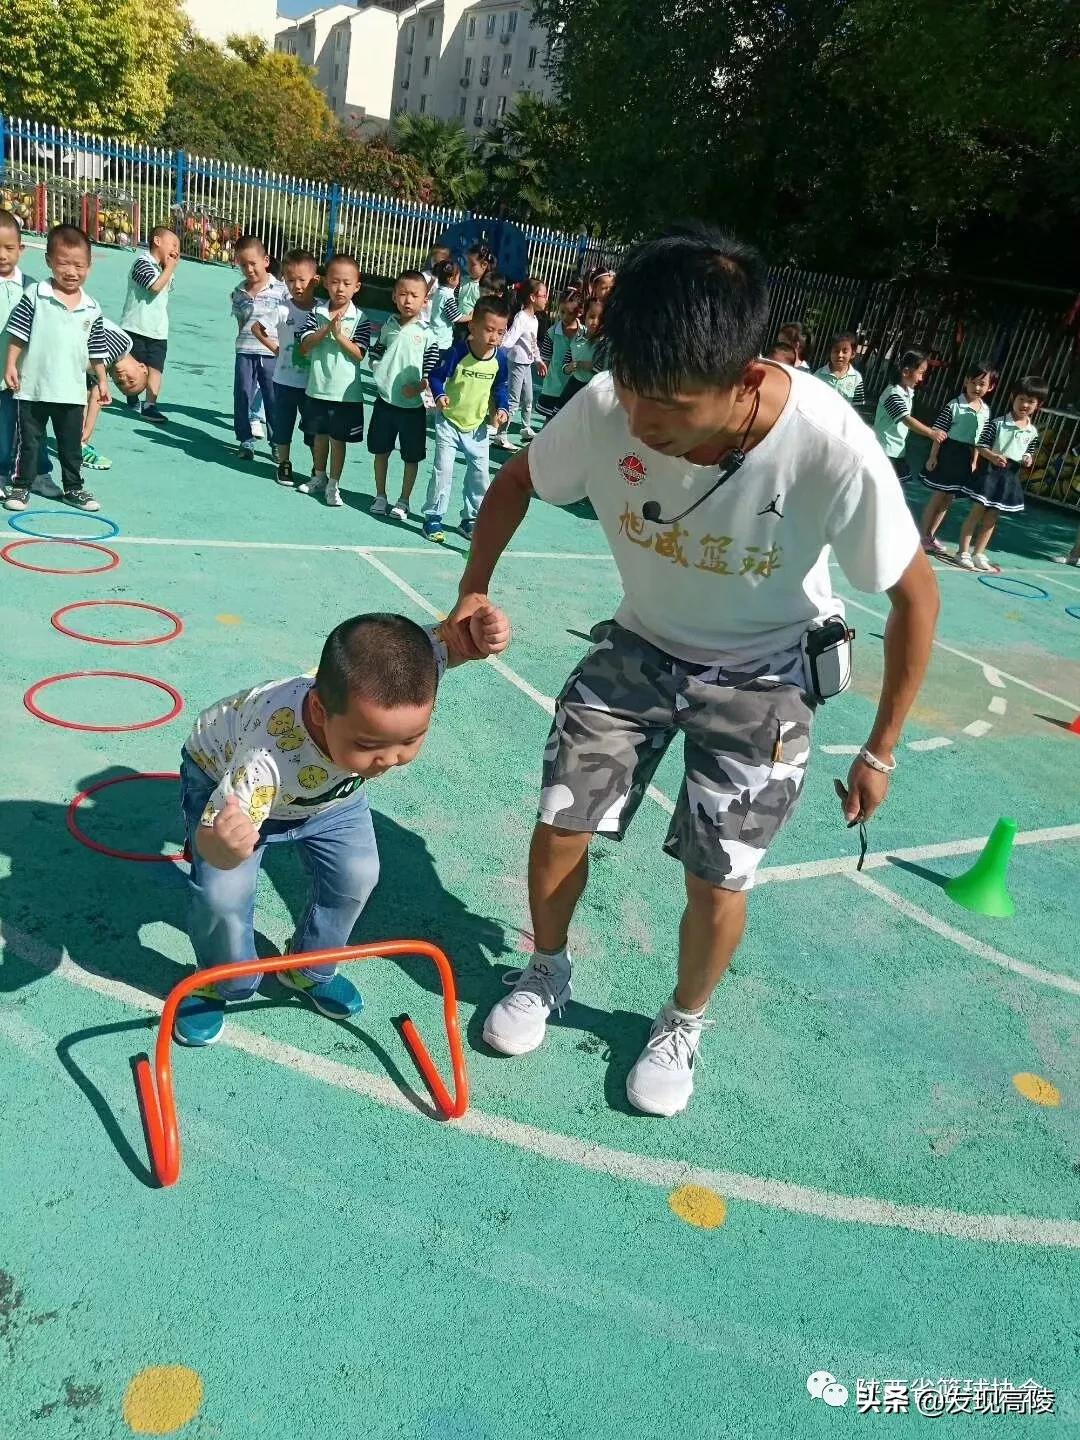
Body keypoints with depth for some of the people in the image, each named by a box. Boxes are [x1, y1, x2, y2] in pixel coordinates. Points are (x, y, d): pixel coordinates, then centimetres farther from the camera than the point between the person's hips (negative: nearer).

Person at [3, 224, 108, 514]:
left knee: (71, 444, 12)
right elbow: (17, 334, -4)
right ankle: (21, 486, 19)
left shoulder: (91, 308, 3)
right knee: (29, 441, 8)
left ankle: (73, 488, 25)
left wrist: (101, 380, 11)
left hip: (72, 390, 2)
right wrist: (11, 366, -8)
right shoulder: (35, 295, -6)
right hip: (33, 387, -2)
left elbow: (96, 350, 11)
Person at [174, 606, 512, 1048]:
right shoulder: (265, 759, -51)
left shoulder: (395, 681, -38)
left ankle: (309, 971, 29)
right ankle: (219, 983, 16)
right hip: (224, 778, -4)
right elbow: (211, 838, -46)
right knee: (222, 894, -18)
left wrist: (480, 632, -41)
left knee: (357, 874, 0)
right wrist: (223, 846, -70)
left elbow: (446, 637, -19)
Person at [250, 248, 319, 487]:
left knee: (314, 428, 8)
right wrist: (276, 348, 0)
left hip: (312, 382, 0)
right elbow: (256, 328, 1)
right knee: (283, 425, 11)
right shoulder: (283, 310, -9)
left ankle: (318, 470, 18)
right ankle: (284, 464, 26)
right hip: (285, 380, 0)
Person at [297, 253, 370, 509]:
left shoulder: (360, 319, -7)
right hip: (318, 387, 3)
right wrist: (326, 329, -19)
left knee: (338, 439, 6)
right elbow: (305, 345, -7)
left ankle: (333, 484, 16)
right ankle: (319, 478, 34)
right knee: (320, 434, 17)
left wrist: (339, 334, -23)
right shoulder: (317, 311, 0)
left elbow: (359, 353, -12)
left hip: (345, 391, -3)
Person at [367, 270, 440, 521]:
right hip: (385, 400, 3)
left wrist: (418, 387, -19)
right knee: (380, 451, 13)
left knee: (411, 457, 6)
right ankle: (380, 496, 28)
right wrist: (382, 376, -5)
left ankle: (403, 501, 20)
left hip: (413, 405, -3)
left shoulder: (426, 333, -6)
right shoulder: (388, 327, 4)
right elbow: (375, 357, 11)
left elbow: (432, 371, -6)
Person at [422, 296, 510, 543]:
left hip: (478, 426, 4)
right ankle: (433, 517, 7)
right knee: (443, 469, -7)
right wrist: (439, 395, -26)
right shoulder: (458, 352, -21)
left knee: (480, 473, 9)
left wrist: (502, 408, -8)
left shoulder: (500, 358, -10)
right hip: (449, 422, -4)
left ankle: (471, 518, 25)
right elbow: (436, 376, -9)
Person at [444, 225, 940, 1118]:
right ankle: (546, 973, 34)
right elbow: (518, 481, -3)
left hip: (759, 681, -2)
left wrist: (880, 751, -10)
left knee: (716, 882, -1)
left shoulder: (834, 450, -34)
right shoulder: (607, 409, -27)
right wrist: (474, 590, -15)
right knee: (561, 826, 2)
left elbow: (915, 596, -17)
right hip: (638, 648, 3)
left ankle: (683, 1025, 32)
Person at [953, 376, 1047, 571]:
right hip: (990, 471, -4)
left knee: (992, 518, 10)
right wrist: (992, 456, -24)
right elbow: (981, 446, -7)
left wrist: (1028, 459, -5)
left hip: (1011, 476, 4)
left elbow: (1029, 453, 16)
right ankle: (963, 552, 5)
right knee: (977, 513, -2)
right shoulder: (997, 423, -9)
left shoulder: (1033, 433, 4)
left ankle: (978, 554, 17)